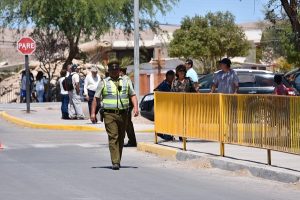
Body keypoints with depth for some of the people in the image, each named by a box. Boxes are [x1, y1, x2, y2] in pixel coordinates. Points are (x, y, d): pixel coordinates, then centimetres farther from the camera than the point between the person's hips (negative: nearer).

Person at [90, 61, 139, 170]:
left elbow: (133, 95, 12)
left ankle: (118, 161, 19)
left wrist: (135, 107, -5)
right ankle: (115, 162, -17)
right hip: (109, 114, -3)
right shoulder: (104, 83, 8)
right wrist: (93, 113, 0)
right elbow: (96, 98, 8)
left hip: (123, 114, 3)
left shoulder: (126, 81, 14)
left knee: (121, 138, 8)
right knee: (113, 138, -12)